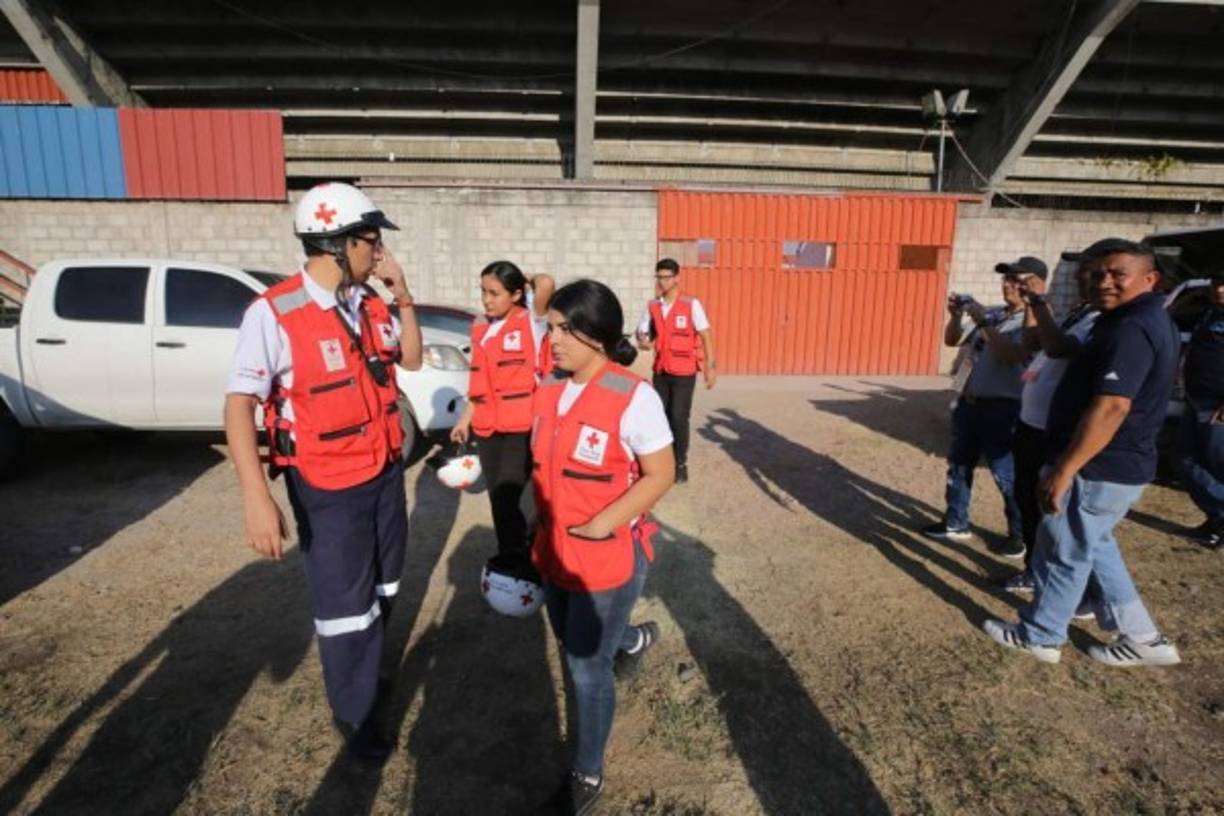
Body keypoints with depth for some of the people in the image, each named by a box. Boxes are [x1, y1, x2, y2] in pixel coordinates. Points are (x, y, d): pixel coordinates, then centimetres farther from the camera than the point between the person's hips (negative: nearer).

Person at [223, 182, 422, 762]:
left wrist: (403, 298, -7)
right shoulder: (274, 313, -20)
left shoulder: (369, 302, -2)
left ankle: (365, 669, 50)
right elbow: (239, 404, -22)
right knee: (343, 604, 8)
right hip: (327, 486, -6)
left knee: (383, 588, 23)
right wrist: (256, 496, -31)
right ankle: (354, 713, 33)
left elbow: (412, 360, 9)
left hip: (385, 470, 6)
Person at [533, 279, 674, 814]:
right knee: (573, 642, 26)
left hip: (609, 556, -7)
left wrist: (601, 526, -21)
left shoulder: (633, 396, -20)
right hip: (555, 550, 7)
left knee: (587, 666, 7)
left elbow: (661, 475, -16)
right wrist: (541, 529, 10)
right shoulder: (550, 388, 0)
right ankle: (632, 639, 59)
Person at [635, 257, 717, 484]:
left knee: (679, 418, -3)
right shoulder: (652, 307, 4)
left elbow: (706, 335, -7)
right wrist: (643, 342, -10)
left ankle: (680, 463, 13)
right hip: (660, 371, 4)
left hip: (684, 372, -4)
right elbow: (641, 332, 14)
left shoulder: (691, 304, -7)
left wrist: (710, 365, -12)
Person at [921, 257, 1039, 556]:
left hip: (1001, 409, -7)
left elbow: (1011, 356, -26)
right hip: (968, 403, 8)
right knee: (958, 465, 15)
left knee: (1006, 475, 2)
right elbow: (952, 340, 16)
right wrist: (956, 315, -1)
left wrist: (983, 323, -22)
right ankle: (955, 524, 30)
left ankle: (1020, 534, 21)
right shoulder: (992, 314, 10)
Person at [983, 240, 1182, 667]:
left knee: (1064, 552, 5)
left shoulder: (1130, 330, -23)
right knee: (1093, 548, 23)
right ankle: (1141, 638, 32)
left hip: (1098, 469, -10)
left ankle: (1039, 636, 23)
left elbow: (1110, 409, -29)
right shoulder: (1150, 321, 13)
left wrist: (1062, 471, -28)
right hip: (1120, 465, 10)